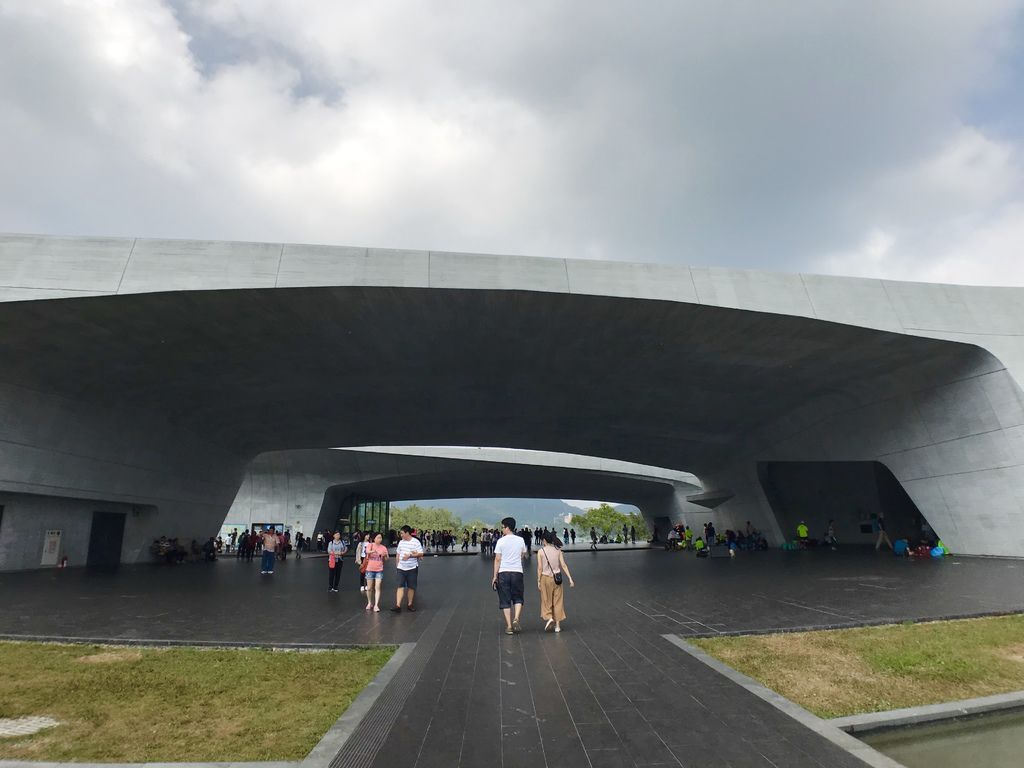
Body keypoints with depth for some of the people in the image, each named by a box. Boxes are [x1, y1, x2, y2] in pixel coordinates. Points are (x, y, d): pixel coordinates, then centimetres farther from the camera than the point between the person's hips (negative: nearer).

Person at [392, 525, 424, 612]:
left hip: (412, 568, -3)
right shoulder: (401, 542, 7)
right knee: (400, 586, -5)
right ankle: (398, 605, -8)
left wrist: (410, 555, -20)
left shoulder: (416, 542, -9)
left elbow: (421, 554, -11)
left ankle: (410, 604, 21)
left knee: (411, 587, 7)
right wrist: (398, 563, 9)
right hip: (401, 568, 3)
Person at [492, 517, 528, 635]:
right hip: (517, 572, 2)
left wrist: (495, 576, -1)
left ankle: (509, 626, 7)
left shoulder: (501, 541, -5)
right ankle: (516, 619, -6)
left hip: (503, 572, -2)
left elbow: (497, 559, -5)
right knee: (518, 598, 15)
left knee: (505, 600, 8)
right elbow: (525, 555, 14)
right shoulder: (520, 540, 3)